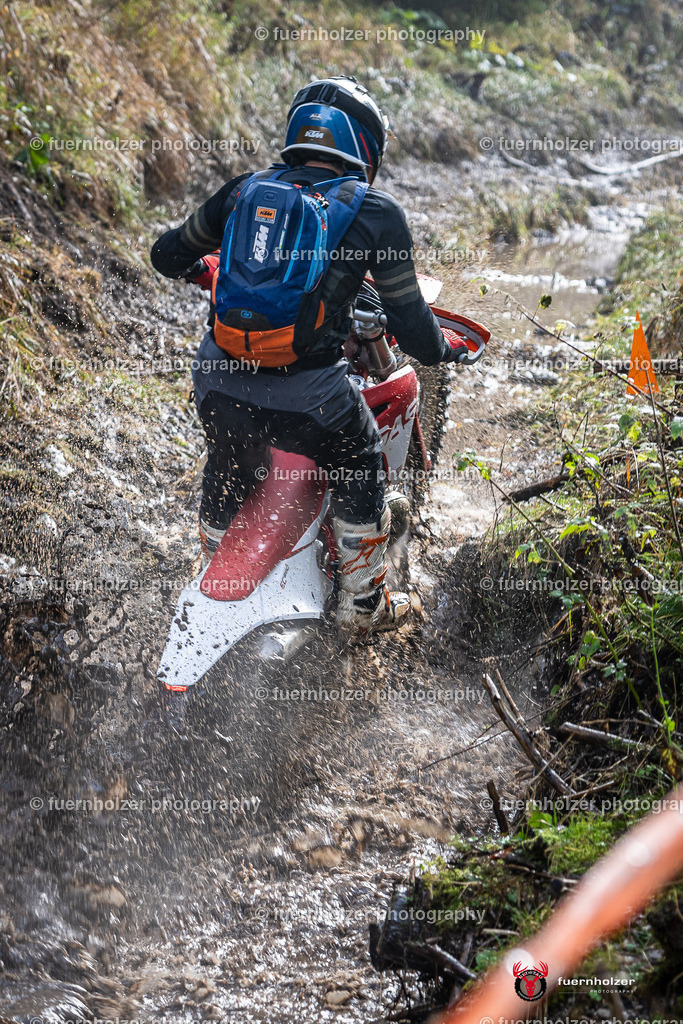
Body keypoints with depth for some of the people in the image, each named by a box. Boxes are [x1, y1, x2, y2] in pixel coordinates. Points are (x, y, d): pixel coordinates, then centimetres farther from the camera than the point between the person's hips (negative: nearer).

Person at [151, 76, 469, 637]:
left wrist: (205, 269, 40)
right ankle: (363, 606, 37)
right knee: (360, 471, 25)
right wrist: (444, 346, 19)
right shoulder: (378, 212, -4)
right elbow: (409, 322, -2)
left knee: (227, 473, 30)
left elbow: (167, 255, 19)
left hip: (218, 381, 4)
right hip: (307, 395, -4)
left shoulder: (245, 189, 6)